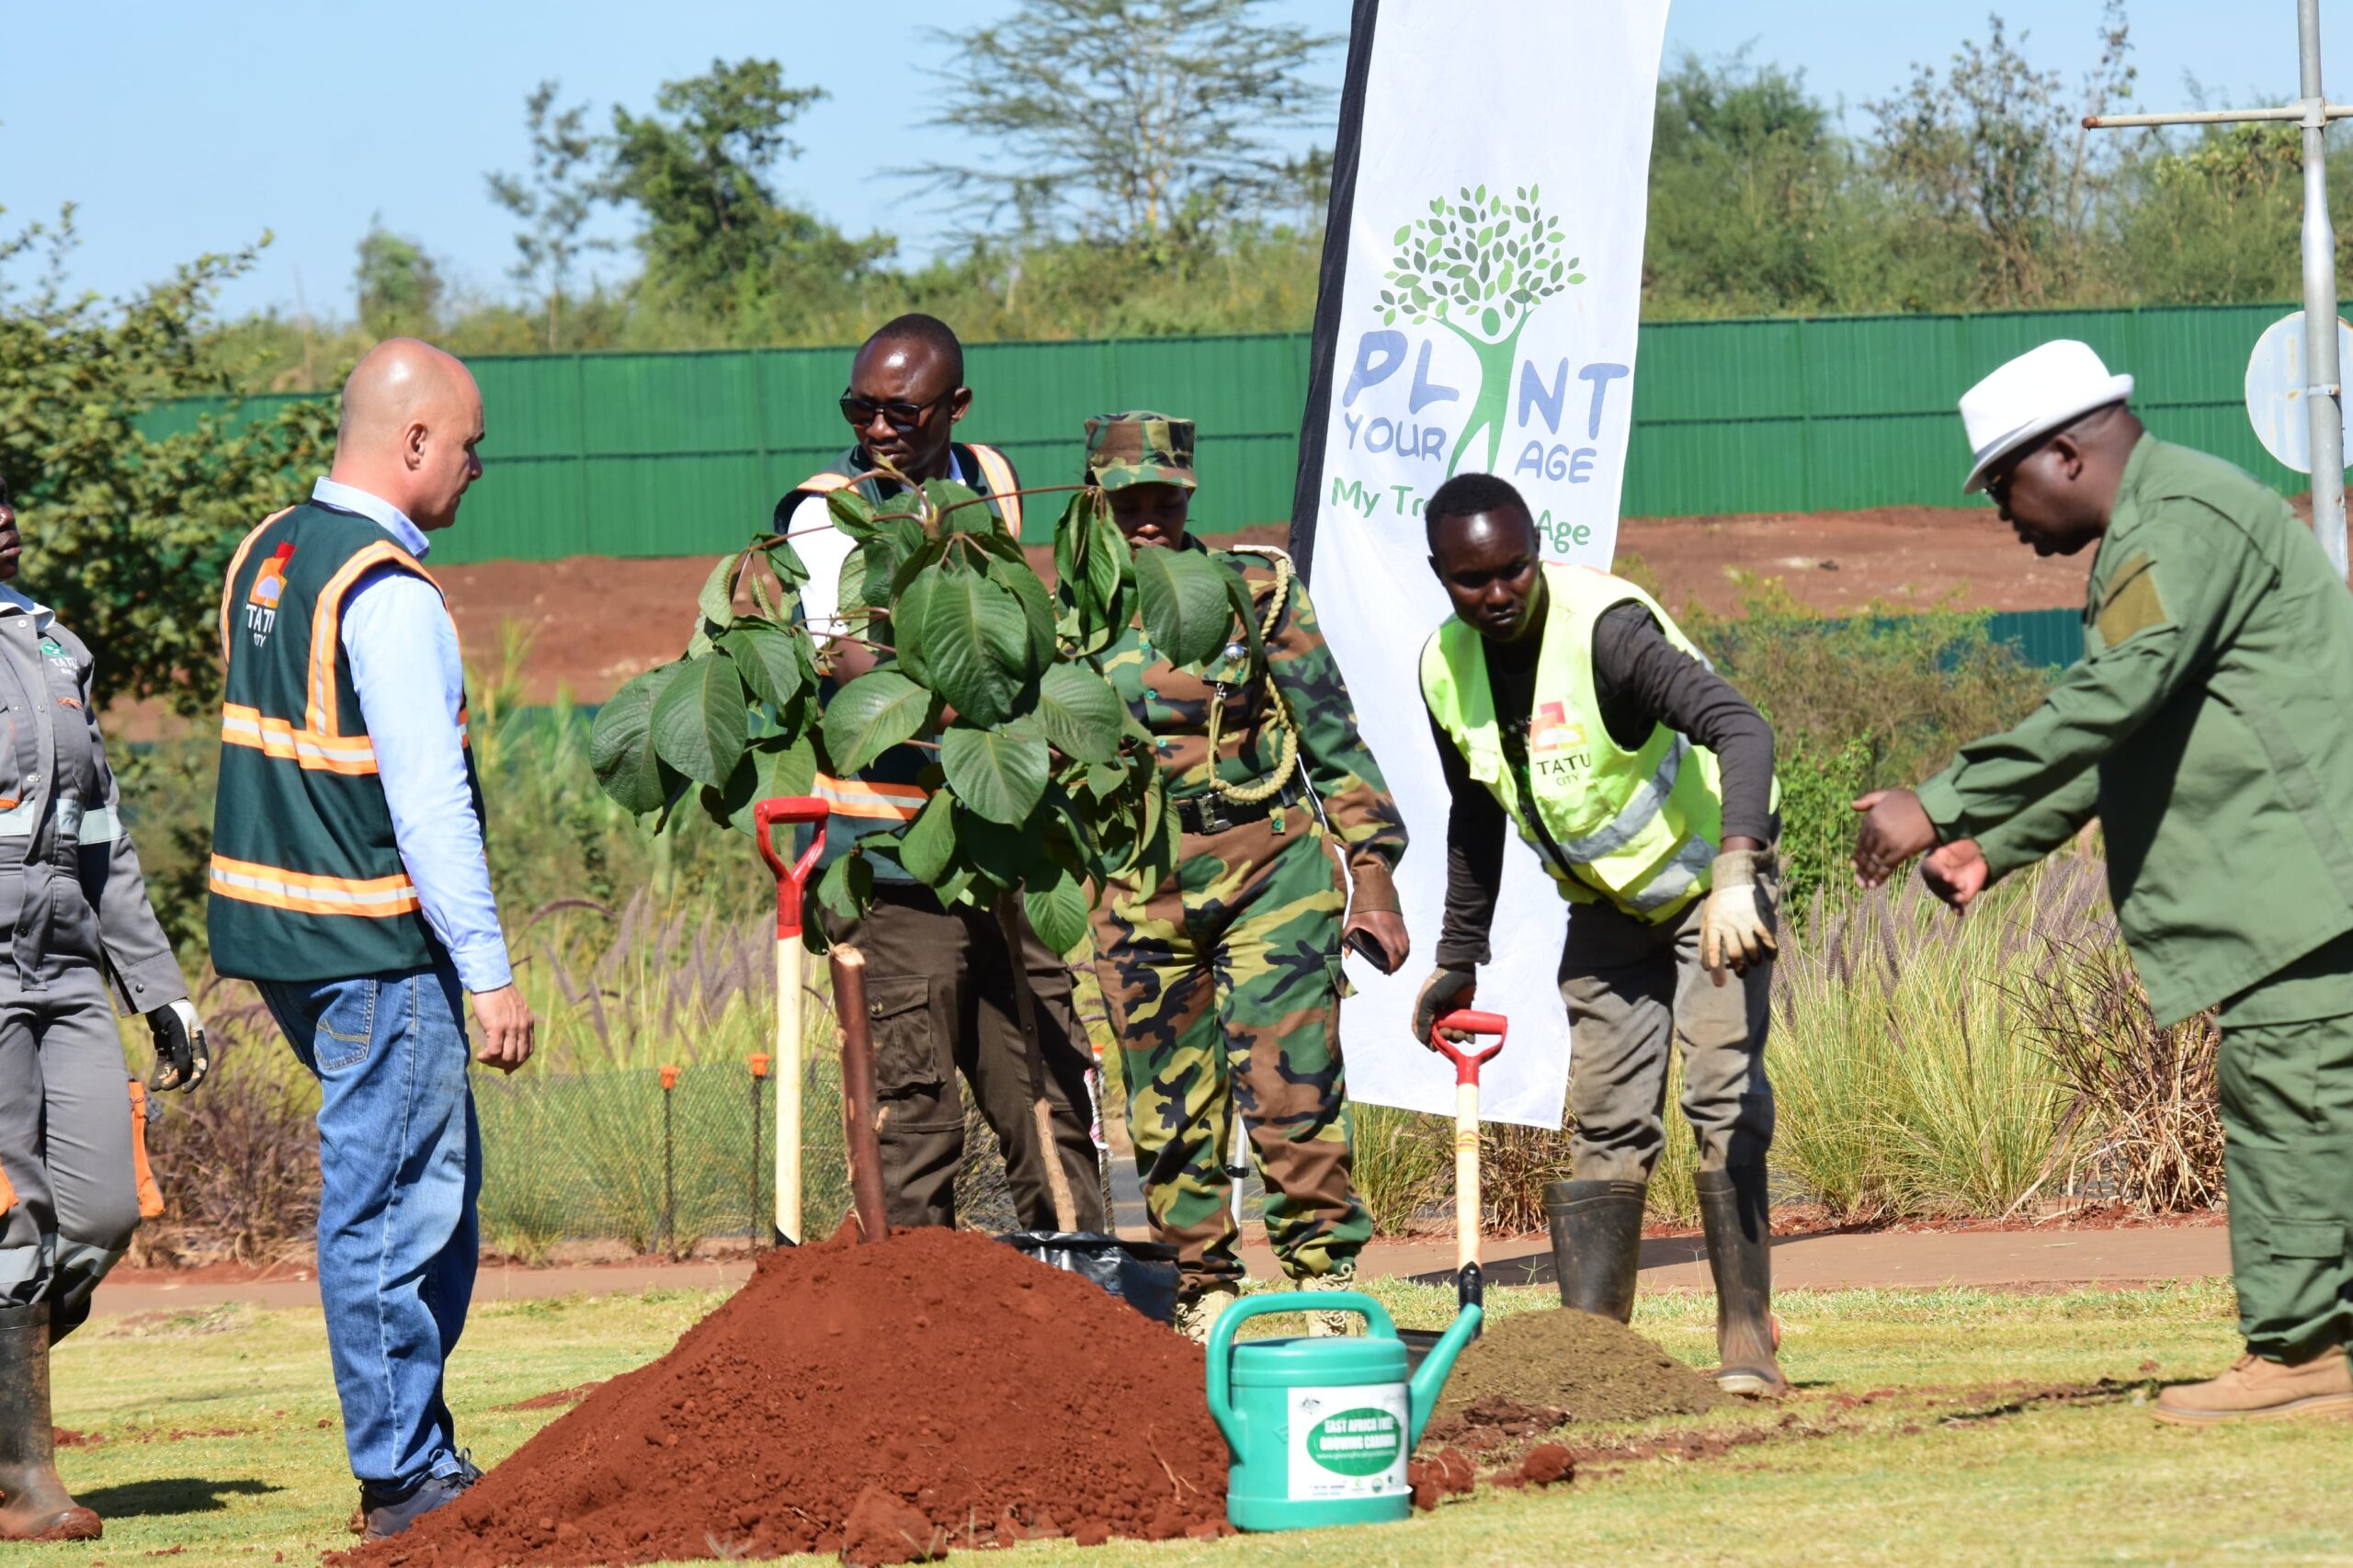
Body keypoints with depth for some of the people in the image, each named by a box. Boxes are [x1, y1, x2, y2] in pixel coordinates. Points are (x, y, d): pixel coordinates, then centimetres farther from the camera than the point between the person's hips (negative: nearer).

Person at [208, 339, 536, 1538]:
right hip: (372, 944, -9)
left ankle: (415, 1447, 20)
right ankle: (403, 1481, 2)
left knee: (439, 1171, 17)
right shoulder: (388, 595, -18)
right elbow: (428, 800, -21)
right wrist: (490, 973, -17)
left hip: (272, 924, 9)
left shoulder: (265, 556, 11)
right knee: (392, 1201, -3)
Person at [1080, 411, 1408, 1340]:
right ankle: (1203, 1297, 12)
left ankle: (1328, 1283, -6)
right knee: (1171, 1117, 3)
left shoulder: (1257, 590, 4)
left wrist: (1373, 871, -1)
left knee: (1288, 1091, -12)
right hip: (1142, 887, 2)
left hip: (1272, 861, -2)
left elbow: (1332, 735, 5)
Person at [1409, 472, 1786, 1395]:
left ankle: (1746, 1339, -16)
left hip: (1708, 879, -6)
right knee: (1604, 1122, 3)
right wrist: (1458, 961, 14)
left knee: (1722, 1094, -17)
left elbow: (1740, 729, -41)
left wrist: (1735, 872, -54)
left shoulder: (1604, 628, -28)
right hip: (1607, 904, 6)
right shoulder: (1447, 670, -6)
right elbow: (1476, 818, 11)